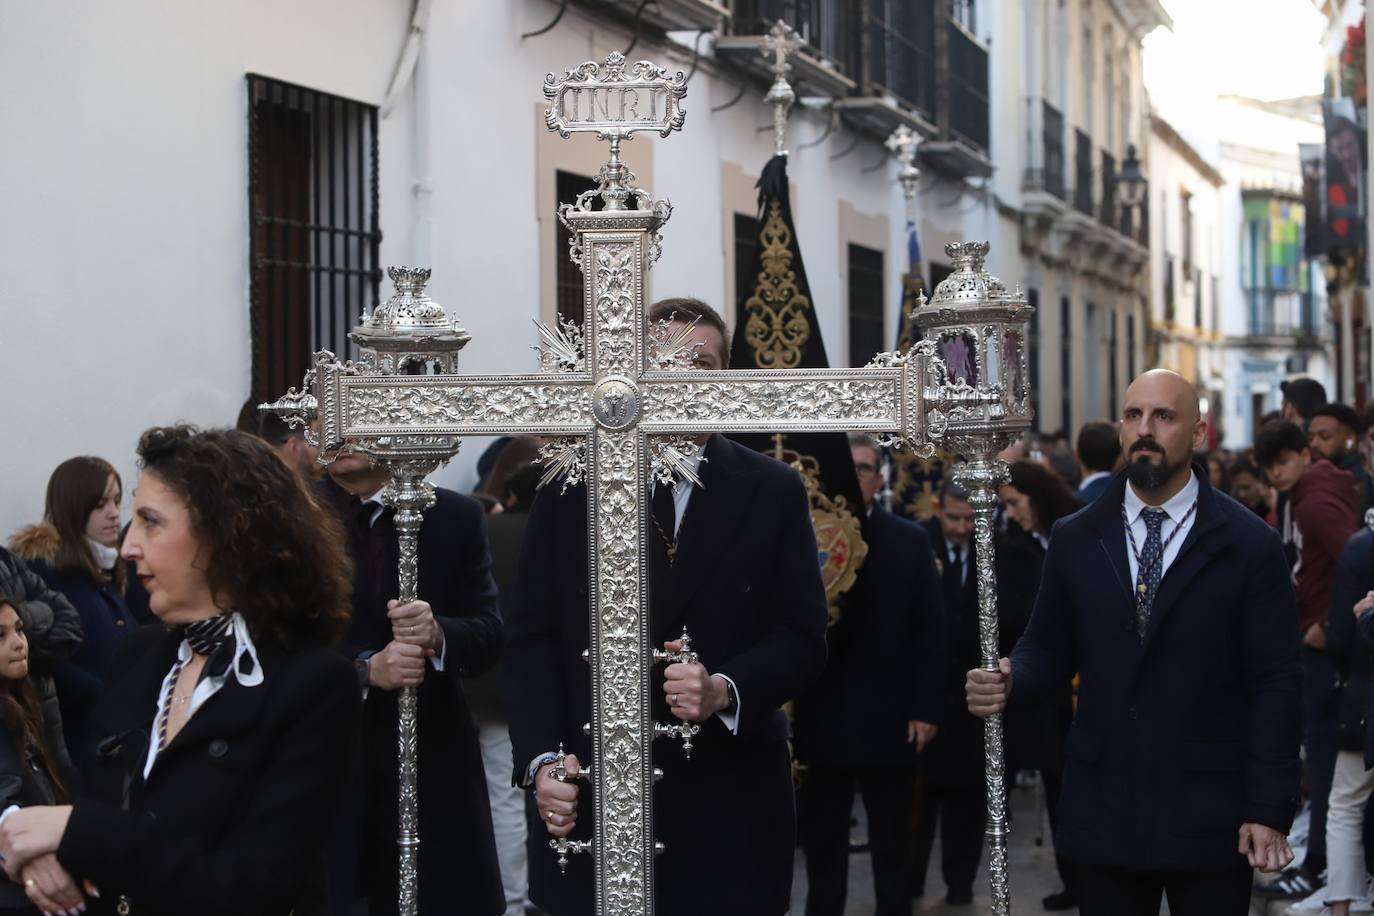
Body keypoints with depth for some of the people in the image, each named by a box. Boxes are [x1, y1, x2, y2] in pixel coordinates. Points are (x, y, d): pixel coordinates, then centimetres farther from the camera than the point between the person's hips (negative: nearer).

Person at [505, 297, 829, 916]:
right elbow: (533, 640, 3)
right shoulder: (569, 491, 5)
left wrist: (726, 690, -20)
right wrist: (541, 760, -11)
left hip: (727, 810, 0)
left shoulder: (773, 493, 3)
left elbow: (802, 639, 0)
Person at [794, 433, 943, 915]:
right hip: (820, 719, 0)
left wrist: (926, 708, -6)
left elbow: (930, 631, 0)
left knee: (892, 848, 13)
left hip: (888, 718, 0)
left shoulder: (910, 542, 3)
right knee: (821, 846, 10)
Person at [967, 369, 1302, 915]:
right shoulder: (1075, 541, 7)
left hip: (1209, 818, -2)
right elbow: (1048, 648, 13)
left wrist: (1270, 810, -8)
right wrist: (1009, 682, -10)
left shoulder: (1250, 545, -1)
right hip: (1103, 811, 2)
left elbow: (1275, 684, -2)